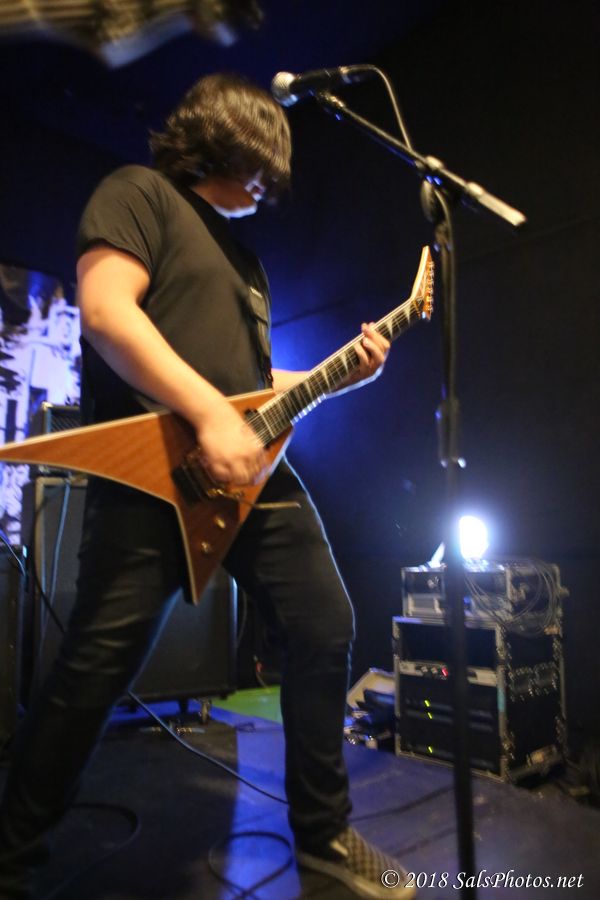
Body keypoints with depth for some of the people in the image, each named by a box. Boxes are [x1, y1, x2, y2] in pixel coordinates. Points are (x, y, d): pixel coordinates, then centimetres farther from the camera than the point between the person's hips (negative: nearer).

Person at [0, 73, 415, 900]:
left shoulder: (242, 252, 27)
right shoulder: (140, 191, 4)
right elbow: (104, 309, -14)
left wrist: (340, 373, 15)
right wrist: (212, 415, -21)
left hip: (254, 473, 8)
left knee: (327, 629, 4)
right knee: (95, 672, -3)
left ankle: (323, 830, 24)